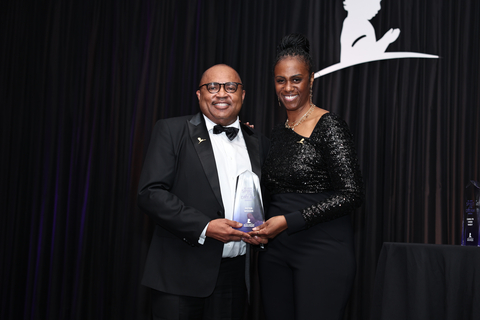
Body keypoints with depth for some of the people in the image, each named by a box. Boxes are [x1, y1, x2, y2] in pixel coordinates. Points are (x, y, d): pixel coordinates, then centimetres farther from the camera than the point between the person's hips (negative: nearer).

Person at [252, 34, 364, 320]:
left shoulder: (329, 127, -8)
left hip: (323, 252, -6)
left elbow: (352, 194, -15)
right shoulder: (277, 135, 13)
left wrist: (289, 221, -16)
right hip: (276, 251, 6)